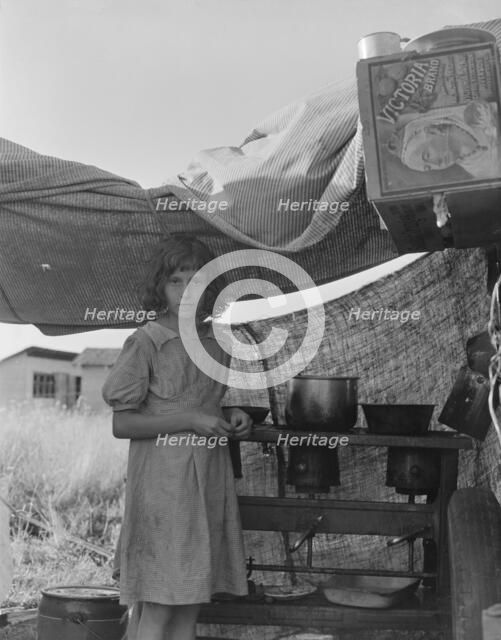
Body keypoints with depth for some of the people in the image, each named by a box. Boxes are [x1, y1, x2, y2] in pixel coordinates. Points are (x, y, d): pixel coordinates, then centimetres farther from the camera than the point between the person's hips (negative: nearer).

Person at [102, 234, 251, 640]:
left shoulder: (219, 342, 9)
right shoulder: (145, 343, -9)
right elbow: (121, 424, -11)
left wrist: (233, 419, 1)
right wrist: (189, 420, -17)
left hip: (209, 480, 6)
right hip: (163, 483, -6)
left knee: (191, 602, 10)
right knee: (157, 606, -3)